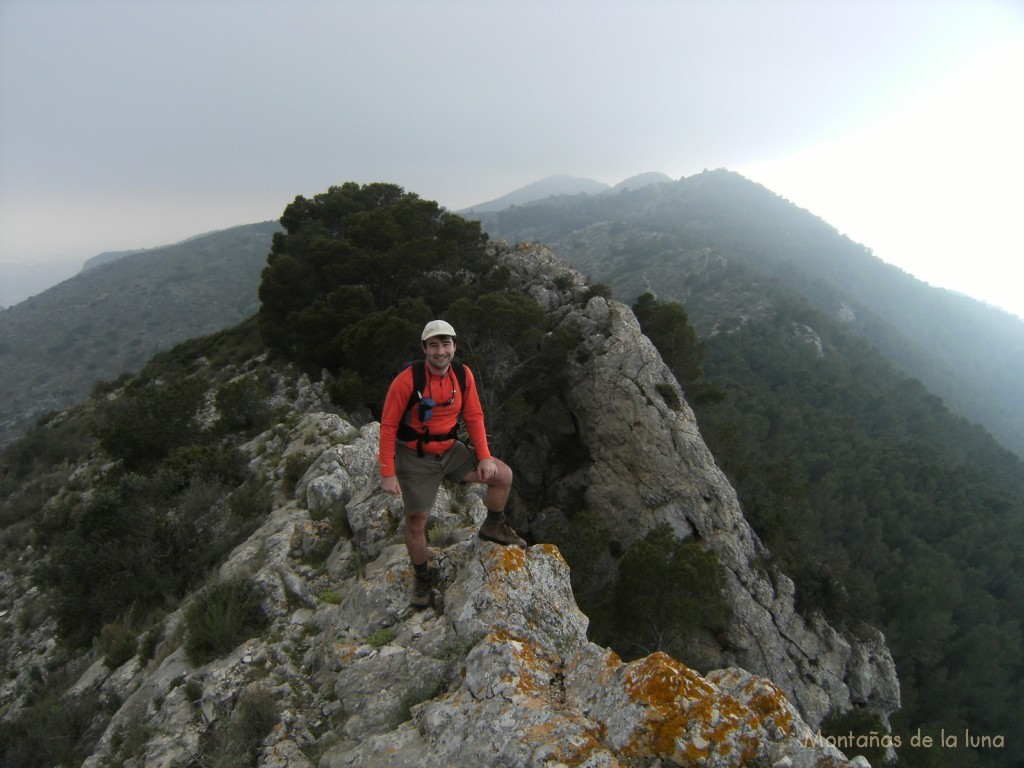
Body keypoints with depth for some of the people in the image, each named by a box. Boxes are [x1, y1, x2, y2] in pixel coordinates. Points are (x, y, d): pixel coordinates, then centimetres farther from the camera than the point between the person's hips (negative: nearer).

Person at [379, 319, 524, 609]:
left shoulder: (463, 374, -9)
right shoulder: (407, 380, -23)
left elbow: (474, 417, 1)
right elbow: (388, 426, -16)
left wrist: (484, 456, -6)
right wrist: (387, 473, -17)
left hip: (450, 450, 4)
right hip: (416, 458, -4)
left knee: (503, 475, -6)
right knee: (416, 522, 5)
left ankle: (493, 527, 21)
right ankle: (423, 576, 32)